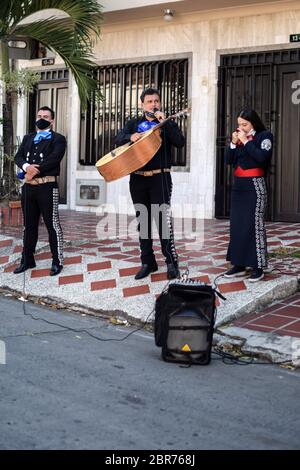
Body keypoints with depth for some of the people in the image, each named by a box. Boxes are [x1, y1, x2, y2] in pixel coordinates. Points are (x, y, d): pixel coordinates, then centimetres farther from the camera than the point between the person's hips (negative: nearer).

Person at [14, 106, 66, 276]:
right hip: (28, 186, 6)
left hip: (47, 186, -6)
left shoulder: (58, 139, 2)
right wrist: (26, 166, -15)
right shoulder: (28, 138, 19)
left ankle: (57, 262, 4)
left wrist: (35, 171, -15)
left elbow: (53, 159, -14)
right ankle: (27, 260, 22)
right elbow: (18, 156, 7)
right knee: (29, 224, 12)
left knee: (52, 224, -3)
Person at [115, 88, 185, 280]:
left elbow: (180, 142, -11)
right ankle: (148, 262, 16)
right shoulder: (134, 124, 14)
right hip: (137, 178, 4)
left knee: (163, 219, -10)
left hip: (160, 177, -4)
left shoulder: (167, 124, 5)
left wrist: (164, 121, -16)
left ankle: (172, 262, -3)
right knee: (143, 220, 8)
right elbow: (118, 139, 0)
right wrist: (131, 137, -21)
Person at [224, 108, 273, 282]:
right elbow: (228, 160, 10)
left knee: (254, 225, -8)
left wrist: (246, 142, -14)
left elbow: (261, 157, -19)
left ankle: (258, 267, -3)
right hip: (238, 185, 7)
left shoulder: (264, 136, -4)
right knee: (236, 225, 5)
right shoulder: (239, 137, 12)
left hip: (254, 185, -6)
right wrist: (233, 143, -3)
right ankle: (239, 265, 11)